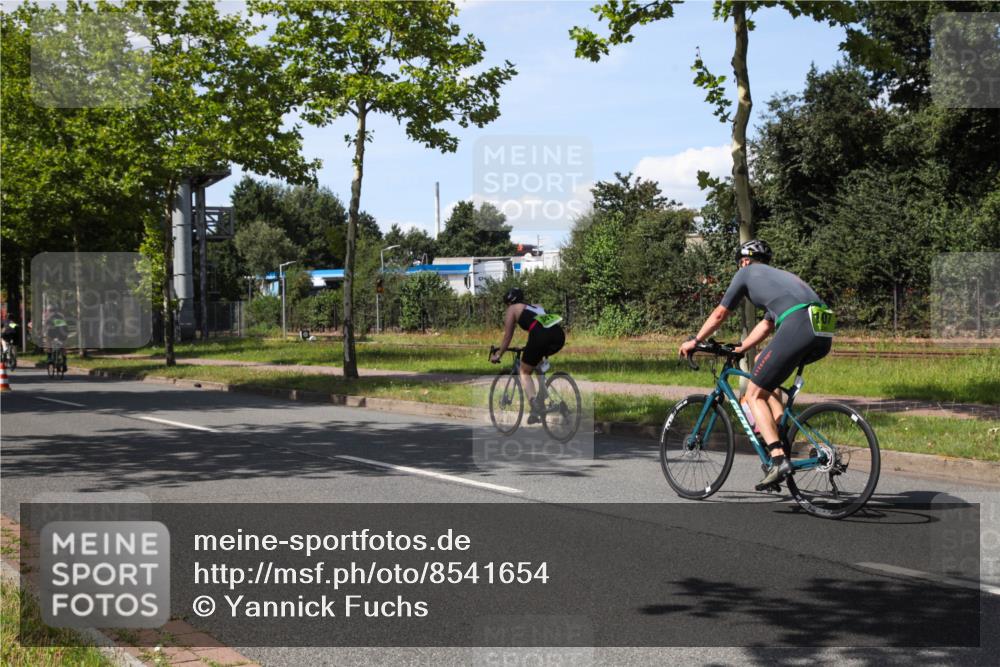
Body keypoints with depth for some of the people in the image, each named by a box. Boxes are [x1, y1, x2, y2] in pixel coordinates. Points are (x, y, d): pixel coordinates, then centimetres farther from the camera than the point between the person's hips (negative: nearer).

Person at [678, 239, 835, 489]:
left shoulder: (746, 273, 19)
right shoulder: (780, 275, 38)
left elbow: (719, 314, 24)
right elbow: (766, 325, 43)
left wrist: (694, 342, 36)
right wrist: (739, 348, 50)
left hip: (797, 326, -7)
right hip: (824, 336, 7)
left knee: (755, 394, 4)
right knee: (762, 362, 31)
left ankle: (778, 459, -11)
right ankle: (778, 433, 21)